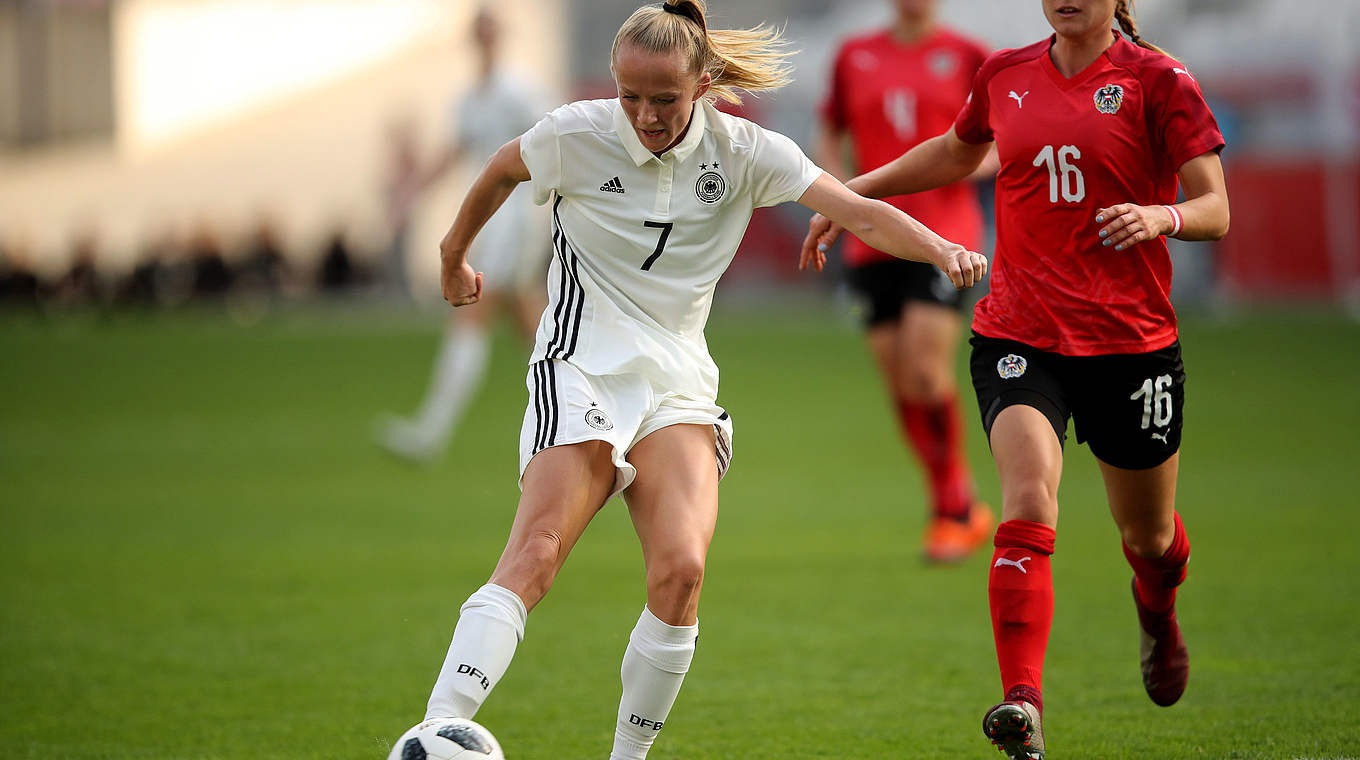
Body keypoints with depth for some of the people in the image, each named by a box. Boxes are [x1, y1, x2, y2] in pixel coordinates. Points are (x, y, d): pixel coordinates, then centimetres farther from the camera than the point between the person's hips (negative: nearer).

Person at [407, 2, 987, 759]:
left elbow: (861, 213, -8)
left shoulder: (742, 151, -1)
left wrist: (942, 250, -26)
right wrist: (455, 255, 31)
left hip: (679, 384, 2)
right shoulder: (576, 135, -4)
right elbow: (502, 170, 18)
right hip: (582, 372, -2)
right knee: (532, 559, -24)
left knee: (681, 570, -20)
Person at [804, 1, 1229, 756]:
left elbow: (1216, 210, -8)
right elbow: (958, 153, 29)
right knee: (1028, 509, -23)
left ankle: (1157, 610, 54)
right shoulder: (1006, 76, 7)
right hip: (1020, 339, 1)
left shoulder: (1158, 81, -4)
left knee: (1148, 536, 16)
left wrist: (1161, 217, -29)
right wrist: (855, 192, 26)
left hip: (1131, 342, -1)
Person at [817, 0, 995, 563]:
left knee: (926, 368, -18)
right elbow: (829, 137, 21)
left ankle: (954, 508, -2)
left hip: (944, 234, -3)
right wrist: (844, 190, 2)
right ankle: (961, 508, 16)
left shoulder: (967, 58, 4)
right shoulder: (854, 57, 11)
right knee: (900, 384, 0)